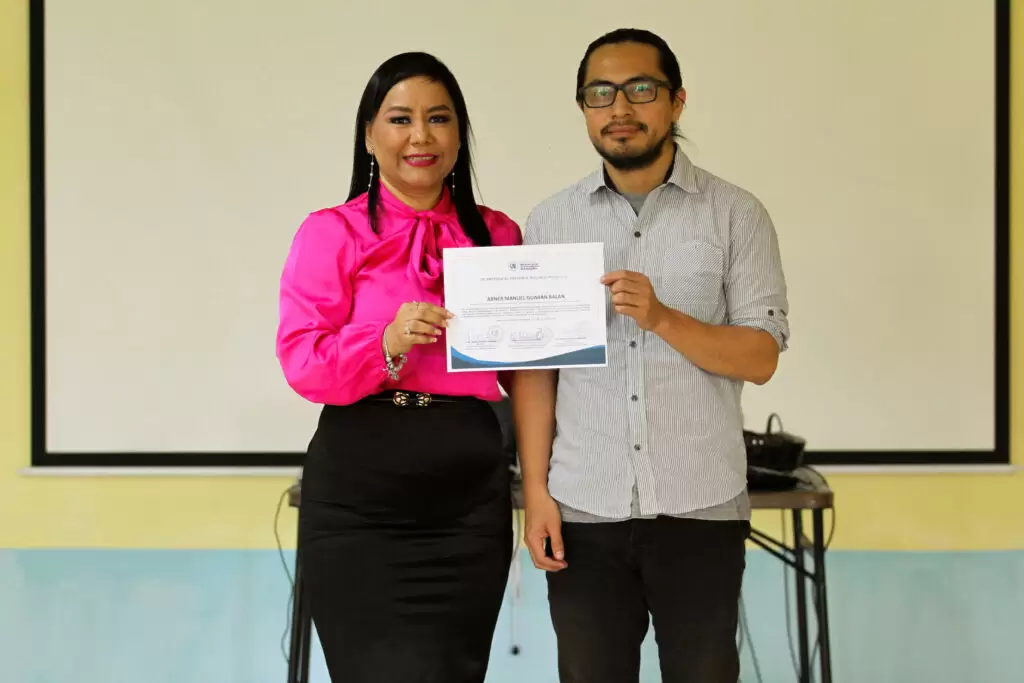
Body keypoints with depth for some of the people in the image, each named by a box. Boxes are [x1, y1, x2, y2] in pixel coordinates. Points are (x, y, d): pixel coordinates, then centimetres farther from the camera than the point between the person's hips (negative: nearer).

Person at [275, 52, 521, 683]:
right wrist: (386, 345, -25)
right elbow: (302, 363, -8)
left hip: (469, 495, 3)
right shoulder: (332, 233, 0)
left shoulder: (499, 235, 10)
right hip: (358, 496, -3)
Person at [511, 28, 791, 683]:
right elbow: (534, 367, 4)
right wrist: (535, 491, -3)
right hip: (583, 509, 1)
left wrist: (662, 318, -19)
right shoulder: (549, 222, 5)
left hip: (701, 506, -1)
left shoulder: (736, 214, 0)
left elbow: (760, 357, -5)